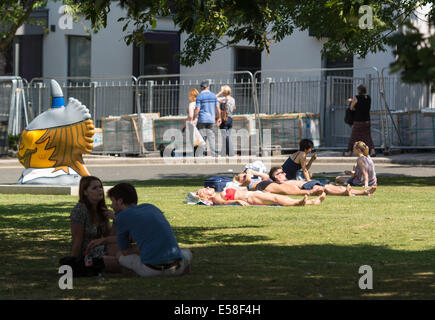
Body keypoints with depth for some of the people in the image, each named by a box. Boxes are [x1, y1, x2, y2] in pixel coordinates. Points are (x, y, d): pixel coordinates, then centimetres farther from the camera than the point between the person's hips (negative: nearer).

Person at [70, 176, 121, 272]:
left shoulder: (102, 210, 6)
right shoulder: (79, 210, -18)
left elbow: (109, 236, 9)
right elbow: (77, 240, -16)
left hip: (101, 251, 8)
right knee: (121, 263, -24)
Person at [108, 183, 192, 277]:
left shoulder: (121, 217, 5)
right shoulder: (152, 208, 20)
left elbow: (125, 251, 13)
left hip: (151, 270, -4)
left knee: (120, 255, 21)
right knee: (187, 252, 38)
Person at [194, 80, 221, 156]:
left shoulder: (199, 96, -6)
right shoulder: (213, 95, 6)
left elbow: (197, 109, -11)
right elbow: (218, 108, 6)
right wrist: (219, 118, 15)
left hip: (202, 119, -4)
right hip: (211, 119, 4)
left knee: (202, 137, -1)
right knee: (211, 136, 7)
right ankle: (214, 154, -1)